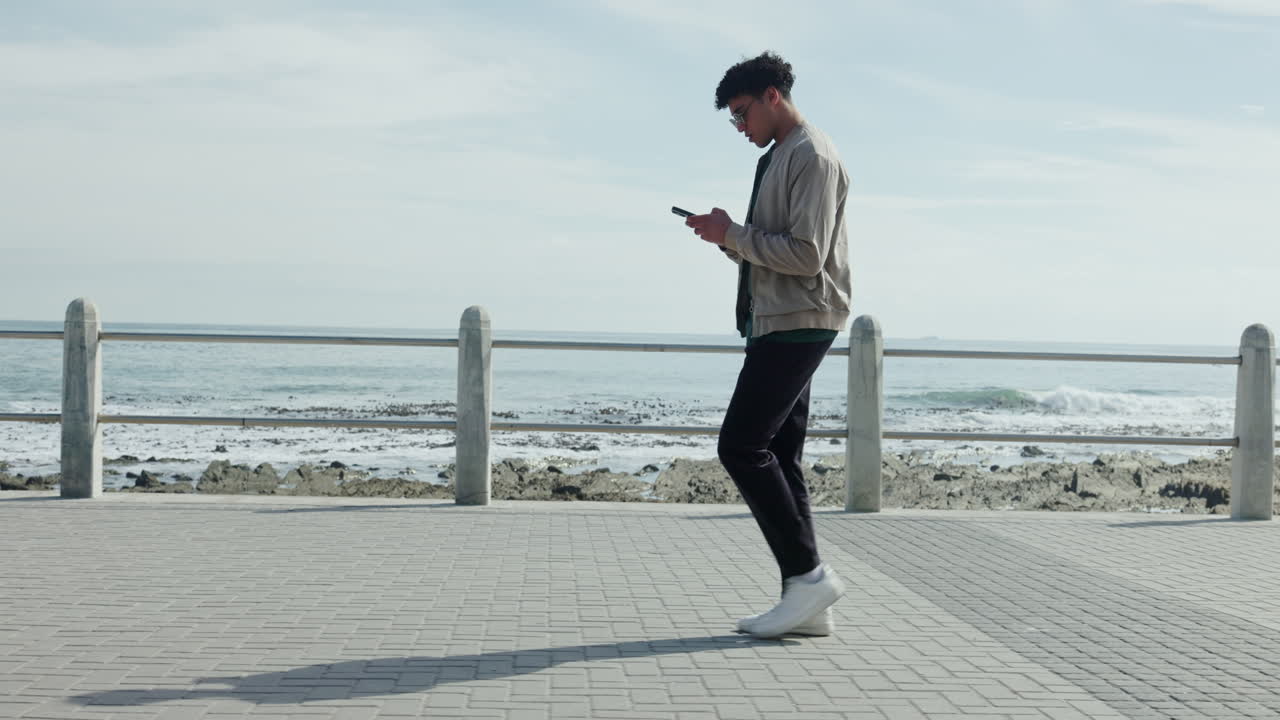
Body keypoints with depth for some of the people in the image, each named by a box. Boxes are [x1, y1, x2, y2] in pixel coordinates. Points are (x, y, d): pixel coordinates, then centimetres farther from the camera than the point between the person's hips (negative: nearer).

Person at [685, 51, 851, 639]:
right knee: (777, 456, 6)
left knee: (742, 446, -14)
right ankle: (805, 602, 7)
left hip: (798, 323, -10)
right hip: (776, 324, 10)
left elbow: (806, 255, -19)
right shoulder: (776, 158, 22)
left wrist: (732, 233, -13)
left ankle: (808, 574, -9)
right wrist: (727, 239, 6)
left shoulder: (812, 156, -10)